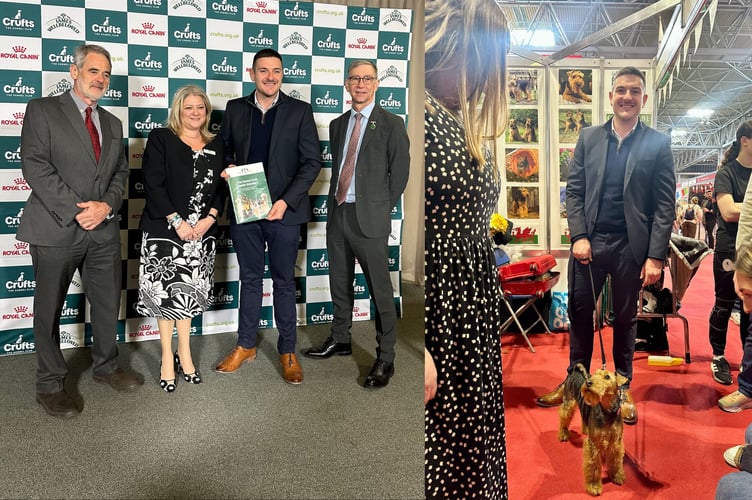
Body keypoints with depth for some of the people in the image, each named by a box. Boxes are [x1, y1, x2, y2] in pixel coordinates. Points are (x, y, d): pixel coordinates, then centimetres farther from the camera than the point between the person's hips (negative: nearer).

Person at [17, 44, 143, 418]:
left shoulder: (112, 124, 16)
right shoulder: (42, 110, -1)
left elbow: (120, 172, 12)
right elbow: (35, 166, -11)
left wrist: (107, 204, -8)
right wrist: (75, 210, -17)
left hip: (104, 229, 5)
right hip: (56, 228, -5)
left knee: (108, 303, 13)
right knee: (49, 308, 6)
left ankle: (106, 366, 33)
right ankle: (50, 385, 20)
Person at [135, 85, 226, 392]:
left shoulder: (215, 146, 11)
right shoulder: (160, 139, -1)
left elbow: (222, 187, 7)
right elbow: (153, 184, -9)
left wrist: (209, 219, -8)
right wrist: (177, 222, -14)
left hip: (202, 231, 4)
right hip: (165, 229, -3)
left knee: (189, 291, 10)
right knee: (166, 291, 1)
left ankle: (184, 353, 21)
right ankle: (167, 358, 13)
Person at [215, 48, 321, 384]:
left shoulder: (300, 111, -1)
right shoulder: (235, 109, 7)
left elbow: (312, 162, -5)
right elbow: (223, 149, 17)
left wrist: (286, 201, -15)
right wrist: (227, 168, -7)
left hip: (284, 210, -2)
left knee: (284, 281, 7)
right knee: (250, 279, 13)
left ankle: (288, 351, 19)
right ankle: (245, 345, 27)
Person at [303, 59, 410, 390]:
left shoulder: (391, 124, -4)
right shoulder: (337, 125, 14)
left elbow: (399, 172, -4)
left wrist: (381, 210, -3)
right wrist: (334, 202, 7)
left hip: (369, 218, -6)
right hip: (337, 213, 6)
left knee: (380, 288, -2)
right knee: (339, 283, 17)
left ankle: (385, 358, 7)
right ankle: (340, 340, 33)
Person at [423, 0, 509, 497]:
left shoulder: (463, 124, 13)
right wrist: (414, 346, -23)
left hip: (476, 316, 9)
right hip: (436, 319, -9)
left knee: (475, 442, 19)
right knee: (440, 449, 5)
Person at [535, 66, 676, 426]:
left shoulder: (658, 143, 0)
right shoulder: (589, 137, 7)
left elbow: (665, 204, -3)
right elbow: (573, 190, 5)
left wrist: (656, 256, -10)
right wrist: (579, 236, -7)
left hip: (631, 246, -2)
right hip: (589, 241, 2)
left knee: (625, 318, 11)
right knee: (579, 312, 9)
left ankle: (622, 388, 26)